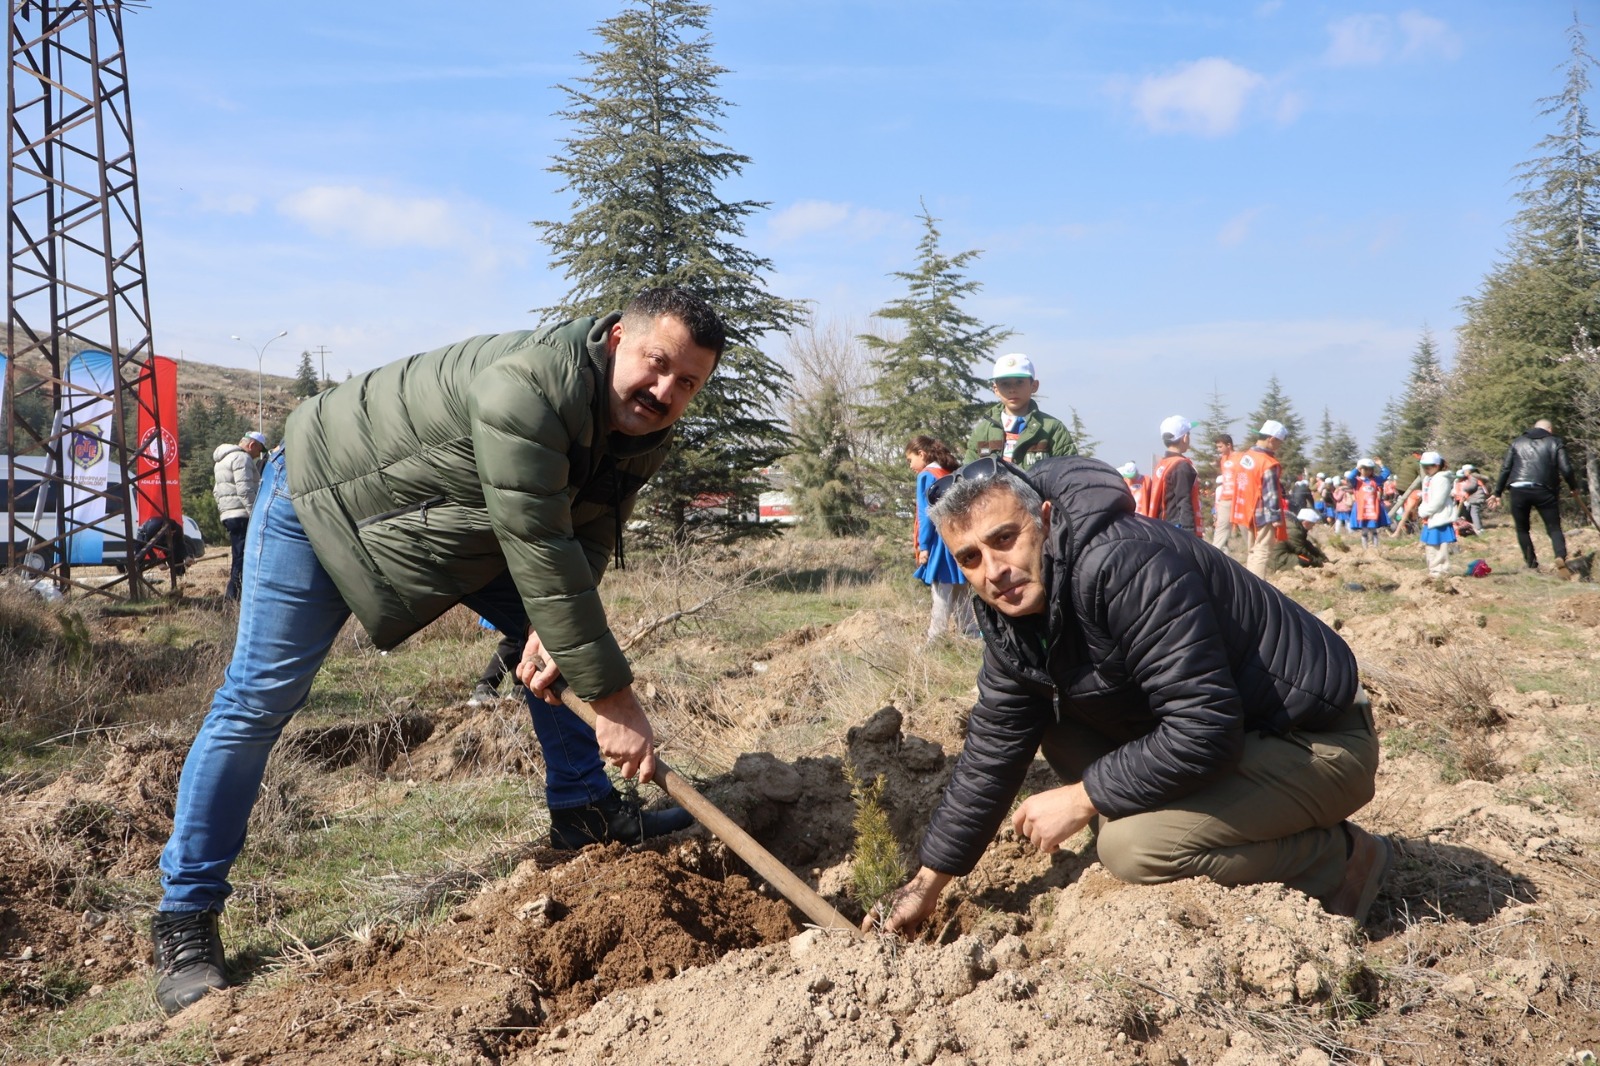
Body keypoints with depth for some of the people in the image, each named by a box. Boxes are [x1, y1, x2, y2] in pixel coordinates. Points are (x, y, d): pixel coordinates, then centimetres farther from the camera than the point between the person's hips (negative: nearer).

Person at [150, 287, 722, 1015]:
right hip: (325, 494, -8)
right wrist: (612, 697, -40)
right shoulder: (529, 387, -39)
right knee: (260, 700, -7)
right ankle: (185, 915, 6)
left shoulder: (642, 435, -11)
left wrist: (550, 630, -29)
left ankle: (582, 809, 12)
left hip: (451, 522, 8)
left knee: (562, 635, 1)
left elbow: (585, 543, -10)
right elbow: (538, 549, -42)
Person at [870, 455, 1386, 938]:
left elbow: (1204, 729, -32)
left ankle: (1342, 859, -1)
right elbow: (992, 751, 5)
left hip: (1320, 743, -9)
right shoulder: (1012, 614, -2)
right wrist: (928, 882, 9)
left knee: (1132, 846, -25)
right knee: (1057, 726, 3)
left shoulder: (1122, 565, -30)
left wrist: (1080, 799, -21)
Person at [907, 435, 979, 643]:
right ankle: (972, 637, 14)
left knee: (942, 596, -9)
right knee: (960, 594, 12)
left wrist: (923, 546, -12)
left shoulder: (927, 476, -5)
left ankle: (934, 641, -9)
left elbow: (926, 514, -12)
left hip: (940, 545, -8)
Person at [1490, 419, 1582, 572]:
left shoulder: (1517, 443, 18)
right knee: (1554, 528, 5)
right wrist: (1574, 488, 17)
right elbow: (1566, 469, 2)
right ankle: (1560, 557, -20)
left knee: (1522, 529, 14)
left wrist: (1497, 492, 15)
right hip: (1544, 490, -1)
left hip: (1518, 490, 1)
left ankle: (1532, 564, 9)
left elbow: (1505, 469, 12)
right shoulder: (1555, 442, 11)